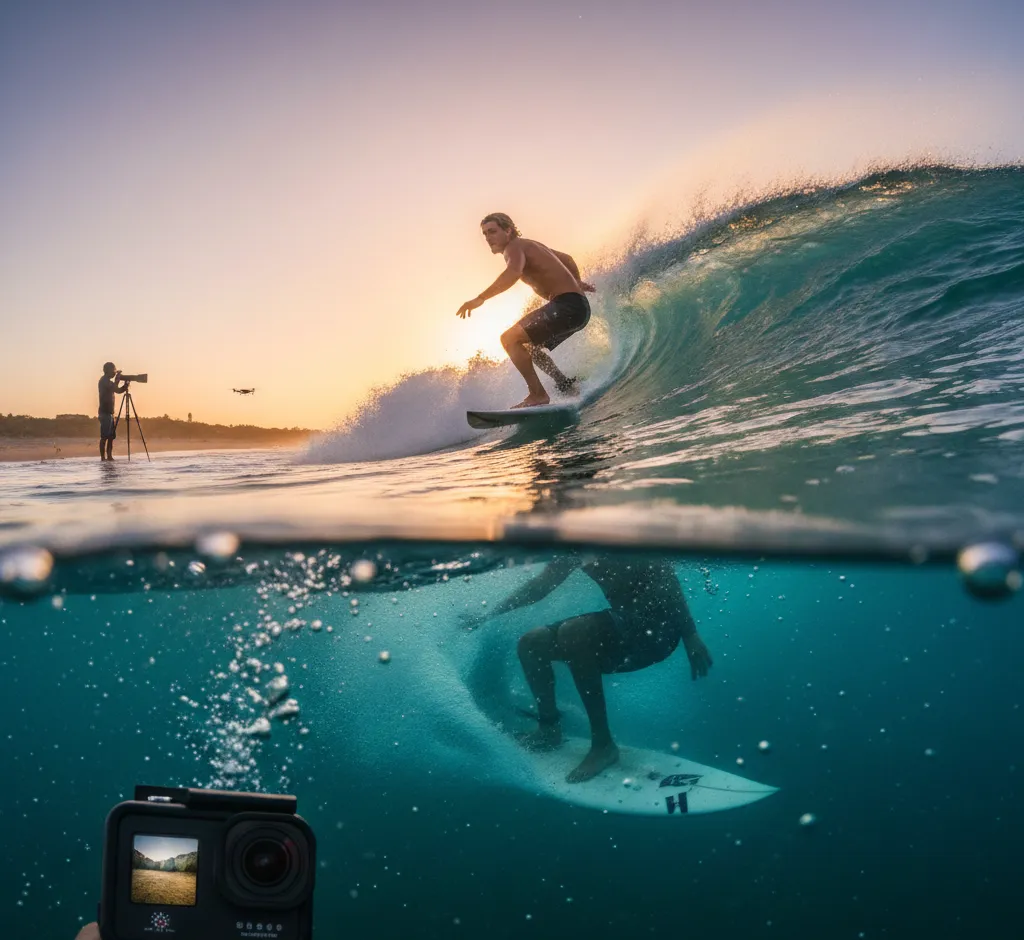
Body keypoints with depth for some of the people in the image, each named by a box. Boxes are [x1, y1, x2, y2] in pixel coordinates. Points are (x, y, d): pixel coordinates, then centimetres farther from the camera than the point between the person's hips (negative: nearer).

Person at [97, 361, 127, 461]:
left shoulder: (107, 381, 18)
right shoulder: (104, 380, -10)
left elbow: (118, 390, 19)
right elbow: (115, 388, -24)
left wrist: (125, 385, 1)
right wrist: (117, 378, -11)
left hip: (109, 412, 10)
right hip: (105, 413, -10)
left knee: (111, 436, 9)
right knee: (104, 437, -10)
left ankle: (109, 456, 10)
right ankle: (103, 457, -11)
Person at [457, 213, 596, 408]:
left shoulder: (514, 247, -7)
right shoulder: (528, 246, 22)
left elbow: (513, 273, -31)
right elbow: (566, 258, 35)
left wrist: (480, 298, -38)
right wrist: (575, 283, 52)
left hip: (568, 306, -11)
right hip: (576, 306, 11)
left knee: (510, 338, -17)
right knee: (528, 344, 28)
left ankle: (538, 394, -16)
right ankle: (566, 385, 26)